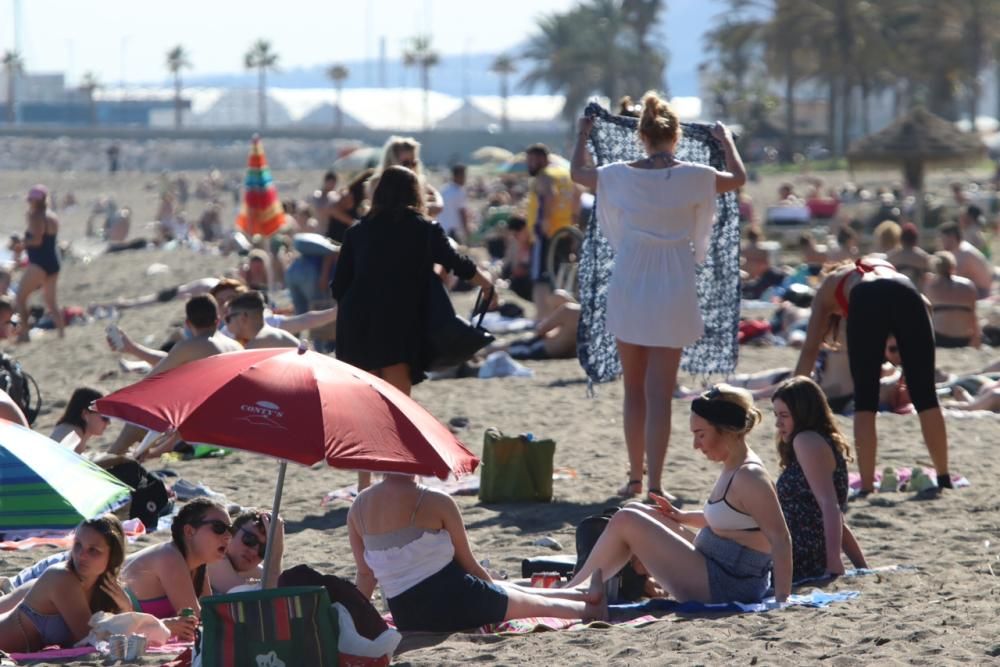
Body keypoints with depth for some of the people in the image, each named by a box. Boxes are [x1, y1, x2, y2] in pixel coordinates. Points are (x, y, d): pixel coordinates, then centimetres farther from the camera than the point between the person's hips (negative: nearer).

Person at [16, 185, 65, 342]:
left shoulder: (36, 217, -12)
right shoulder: (53, 217, 13)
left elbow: (37, 240, -22)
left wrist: (22, 243, -9)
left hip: (39, 263, -8)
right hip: (53, 262, 8)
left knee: (21, 297, -1)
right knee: (51, 302, 15)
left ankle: (24, 333, -9)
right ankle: (62, 333, 8)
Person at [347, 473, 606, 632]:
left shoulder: (358, 507, 3)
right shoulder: (436, 502, -11)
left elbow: (365, 574, 9)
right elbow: (469, 564, 0)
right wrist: (493, 586, 19)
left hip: (406, 619, 6)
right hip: (454, 601, -6)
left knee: (511, 592, 31)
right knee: (539, 604, 22)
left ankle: (584, 595, 47)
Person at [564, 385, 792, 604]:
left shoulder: (749, 477, -20)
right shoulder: (733, 469, 9)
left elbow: (781, 539, -23)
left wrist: (781, 600, -26)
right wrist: (683, 517, 13)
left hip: (728, 588, -10)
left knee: (625, 522, -9)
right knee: (635, 512, 16)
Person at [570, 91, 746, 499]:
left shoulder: (622, 176, -4)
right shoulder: (692, 177, -8)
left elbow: (578, 172, 17)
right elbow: (738, 178, 11)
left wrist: (583, 135, 33)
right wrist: (726, 141, 28)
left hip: (628, 292, 2)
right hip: (672, 293, -2)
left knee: (634, 391, 14)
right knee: (659, 394, -1)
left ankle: (636, 477, 20)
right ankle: (654, 483, -7)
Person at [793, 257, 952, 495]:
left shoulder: (829, 285, 37)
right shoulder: (882, 264, 45)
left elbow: (810, 349, 30)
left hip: (866, 302, -2)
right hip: (907, 296, 2)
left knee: (864, 401, 6)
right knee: (925, 395, 9)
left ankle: (867, 486, 2)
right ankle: (944, 479, 13)